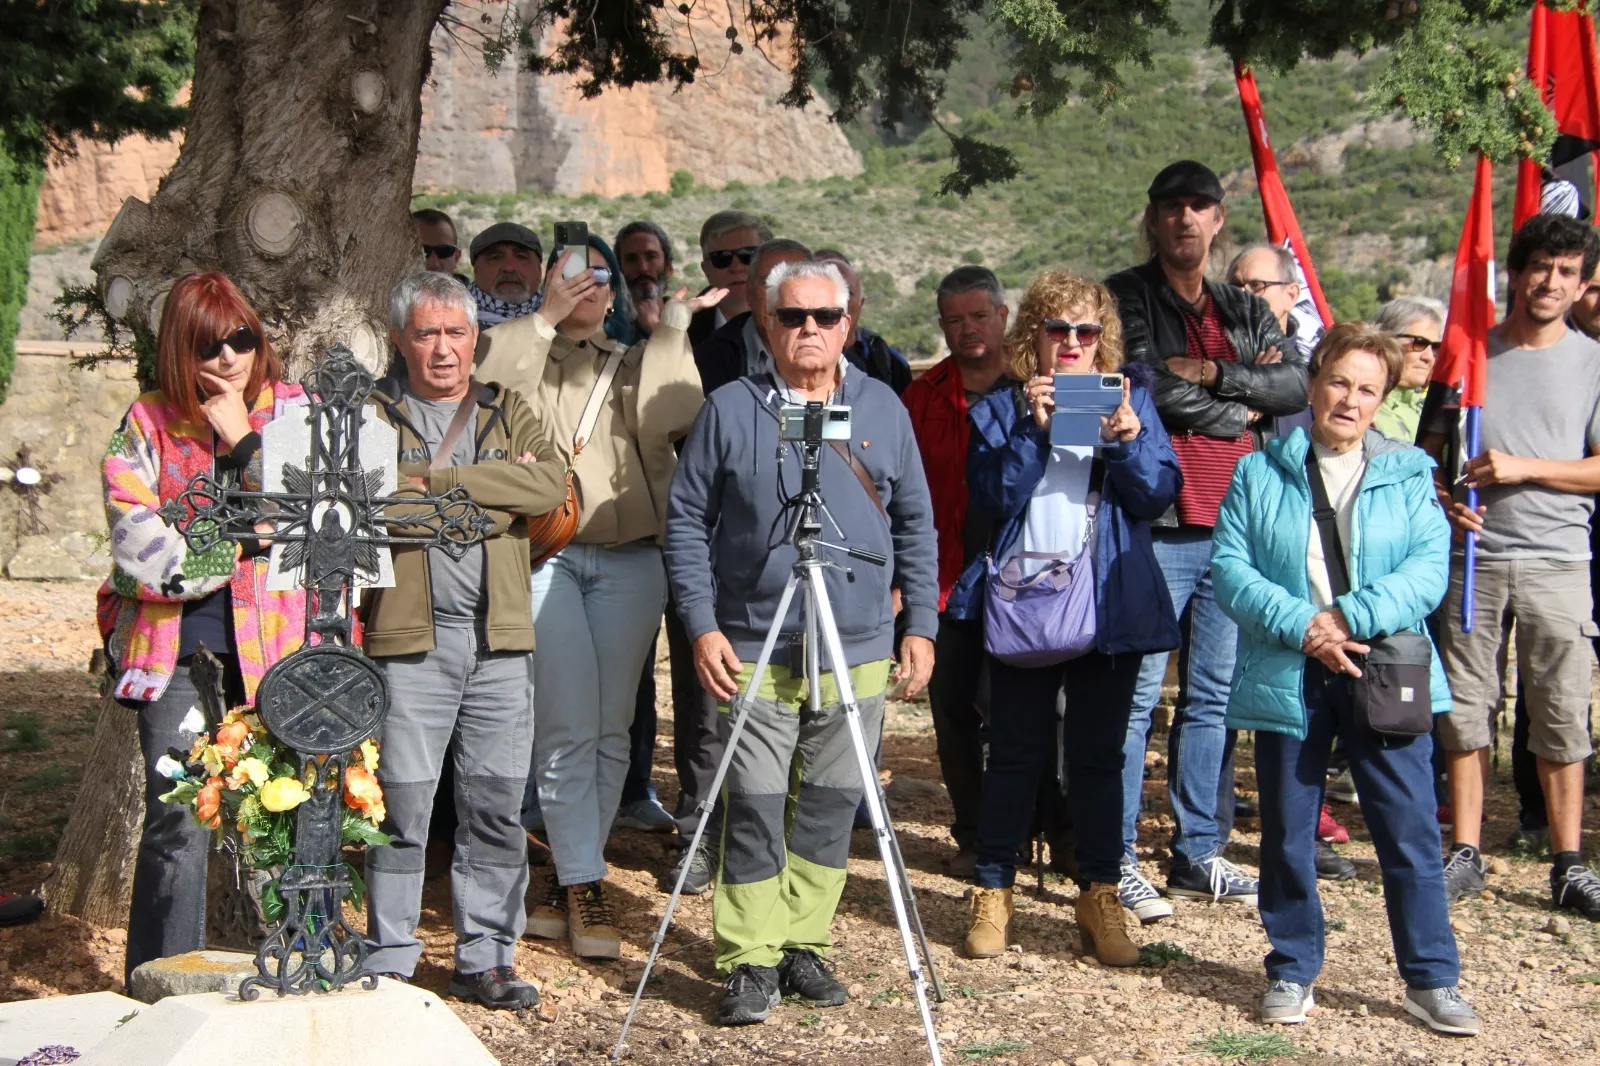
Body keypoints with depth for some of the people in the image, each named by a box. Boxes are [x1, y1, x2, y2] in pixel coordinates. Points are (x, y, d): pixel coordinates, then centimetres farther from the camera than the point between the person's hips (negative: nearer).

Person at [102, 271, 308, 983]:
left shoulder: (295, 411, 7)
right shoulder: (147, 425, 4)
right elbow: (142, 549, -7)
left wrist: (241, 439, -9)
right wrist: (253, 539, -5)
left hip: (277, 647, 1)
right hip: (177, 647, 0)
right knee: (178, 824, -3)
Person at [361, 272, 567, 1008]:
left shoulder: (510, 414, 15)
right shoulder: (370, 416, 7)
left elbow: (548, 486, -6)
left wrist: (434, 480, -10)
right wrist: (492, 493, -10)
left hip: (499, 639, 3)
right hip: (406, 636, -3)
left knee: (498, 805, 6)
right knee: (402, 803, -2)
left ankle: (486, 958, 17)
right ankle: (390, 967, 9)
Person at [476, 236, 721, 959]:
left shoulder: (638, 361, 17)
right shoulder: (527, 355, 13)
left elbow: (669, 414, -6)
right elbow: (488, 389, -12)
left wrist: (674, 324, -4)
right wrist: (546, 318, -10)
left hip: (630, 560, 3)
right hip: (545, 554, -2)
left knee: (610, 728, 4)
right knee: (568, 727, -10)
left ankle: (565, 876, 16)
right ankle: (582, 886, -4)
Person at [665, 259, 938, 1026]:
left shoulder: (883, 408, 8)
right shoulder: (730, 410, 0)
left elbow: (914, 525, 12)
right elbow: (686, 523, 0)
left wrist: (920, 623, 6)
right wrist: (702, 626, -7)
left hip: (858, 654, 3)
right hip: (754, 653, -3)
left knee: (830, 806, 8)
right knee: (754, 808, -4)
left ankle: (803, 946, 21)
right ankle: (750, 963, 5)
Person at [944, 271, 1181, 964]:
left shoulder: (1130, 398, 9)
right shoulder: (1002, 407, 6)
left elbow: (1159, 496, -2)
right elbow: (991, 498, -7)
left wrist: (1129, 439, -18)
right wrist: (1032, 430, -17)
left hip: (1110, 606, 1)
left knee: (1099, 753, 5)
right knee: (1015, 751, 4)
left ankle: (1100, 897, 14)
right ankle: (993, 892, 13)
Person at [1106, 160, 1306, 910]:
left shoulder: (1246, 312, 18)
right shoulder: (1126, 299, 1)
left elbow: (1295, 384, 2)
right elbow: (1151, 384, -14)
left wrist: (1214, 375, -11)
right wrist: (1245, 403, -2)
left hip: (1235, 531, 6)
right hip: (1155, 528, -6)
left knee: (1214, 697, 9)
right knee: (1137, 694, -6)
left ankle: (1200, 855, 18)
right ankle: (1116, 858, 1)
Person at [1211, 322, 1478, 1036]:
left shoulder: (1409, 475, 7)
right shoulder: (1259, 474, 7)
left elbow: (1429, 568, -5)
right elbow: (1229, 567, -2)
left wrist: (1350, 618, -18)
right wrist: (1301, 626, -15)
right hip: (1287, 680, 1)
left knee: (1411, 834, 1)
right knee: (1287, 834, 8)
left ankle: (1430, 978, 13)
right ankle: (1292, 970, 23)